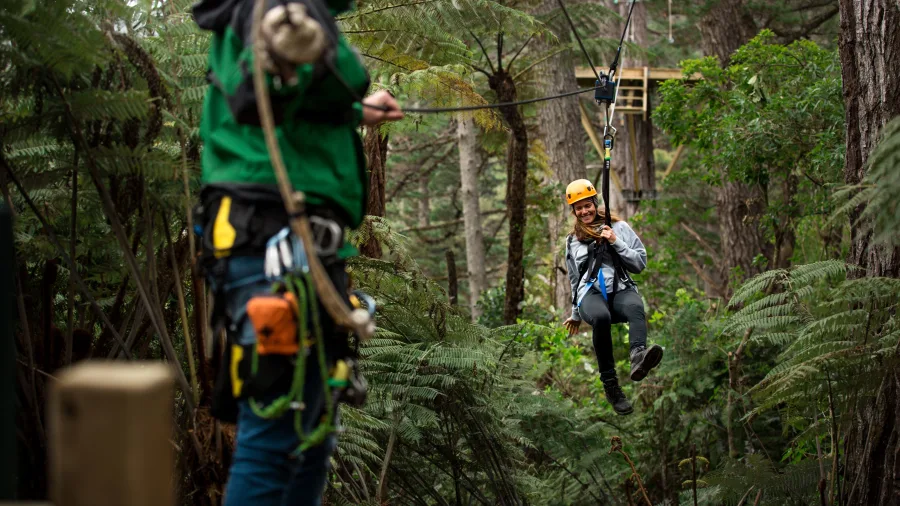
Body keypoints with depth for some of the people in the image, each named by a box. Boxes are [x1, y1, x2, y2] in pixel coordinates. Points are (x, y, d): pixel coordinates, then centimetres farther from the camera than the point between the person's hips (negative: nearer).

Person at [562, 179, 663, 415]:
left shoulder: (619, 227, 16)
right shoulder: (572, 240, 24)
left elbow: (641, 263, 10)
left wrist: (616, 242, -2)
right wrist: (576, 313, 36)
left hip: (621, 289, -1)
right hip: (590, 294, 1)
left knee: (636, 308, -40)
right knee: (601, 317, -39)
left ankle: (638, 358, -71)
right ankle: (610, 385, -38)